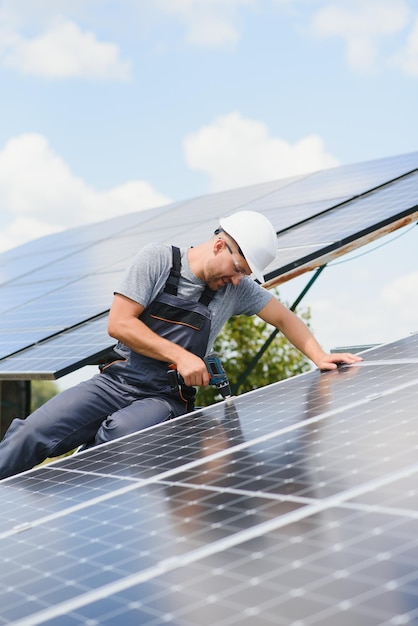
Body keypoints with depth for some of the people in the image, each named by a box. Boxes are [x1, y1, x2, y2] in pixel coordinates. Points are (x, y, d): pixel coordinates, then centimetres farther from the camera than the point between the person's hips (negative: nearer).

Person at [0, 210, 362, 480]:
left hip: (166, 398, 1)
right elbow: (119, 323, -8)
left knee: (119, 433, -36)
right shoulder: (158, 259, -3)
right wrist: (179, 356, -14)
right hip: (116, 382, 0)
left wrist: (319, 356, 2)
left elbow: (285, 319, 18)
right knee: (34, 432, -23)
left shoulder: (237, 289, 6)